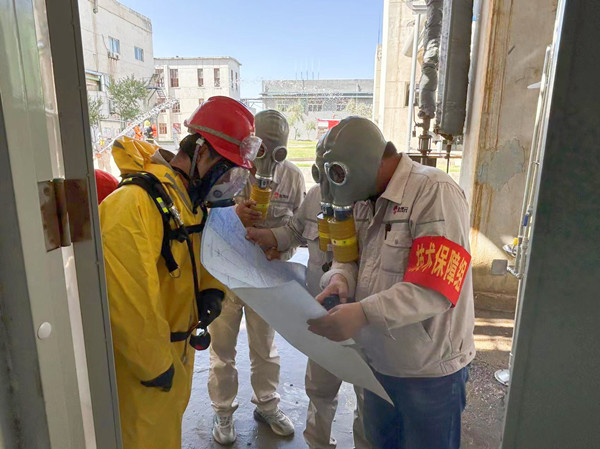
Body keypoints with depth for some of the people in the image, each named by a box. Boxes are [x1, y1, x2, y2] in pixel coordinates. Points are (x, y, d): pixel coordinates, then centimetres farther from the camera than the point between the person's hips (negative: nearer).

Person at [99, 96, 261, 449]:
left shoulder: (191, 201, 2)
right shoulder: (136, 203, -29)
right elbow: (127, 298, -32)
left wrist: (212, 291, -6)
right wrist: (155, 366, -19)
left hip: (177, 351, 8)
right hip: (140, 365, -8)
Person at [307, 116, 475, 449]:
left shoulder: (434, 192, -21)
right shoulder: (365, 199, 4)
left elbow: (436, 290, -27)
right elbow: (349, 257, 7)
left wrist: (364, 313, -36)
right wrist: (340, 278, -16)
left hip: (429, 371, -6)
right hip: (378, 360, 7)